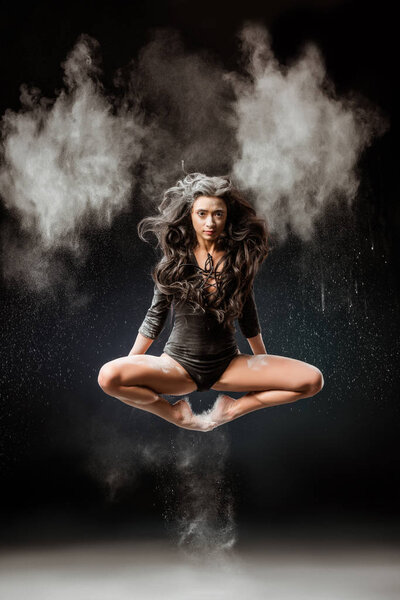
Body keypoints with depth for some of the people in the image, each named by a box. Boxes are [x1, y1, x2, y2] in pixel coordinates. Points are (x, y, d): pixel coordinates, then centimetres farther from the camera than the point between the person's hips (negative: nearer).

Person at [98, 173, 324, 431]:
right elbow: (155, 316, 6)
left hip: (229, 365, 2)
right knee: (108, 377, -29)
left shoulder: (240, 259, 0)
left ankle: (231, 410, -2)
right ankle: (176, 415, -5)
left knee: (312, 380, -16)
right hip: (180, 363, -1)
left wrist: (266, 368, 21)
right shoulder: (174, 260, -3)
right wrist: (130, 365, 7)